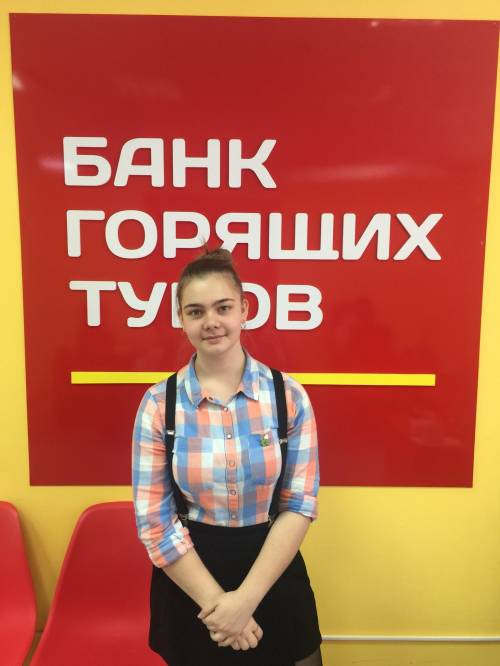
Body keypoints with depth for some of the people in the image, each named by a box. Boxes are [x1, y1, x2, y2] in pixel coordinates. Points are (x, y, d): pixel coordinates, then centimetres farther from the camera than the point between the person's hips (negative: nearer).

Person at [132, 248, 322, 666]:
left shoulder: (288, 395, -10)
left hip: (273, 578, 0)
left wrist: (247, 597, -15)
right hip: (189, 582, 0)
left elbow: (300, 504, -9)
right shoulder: (159, 404, -10)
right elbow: (153, 519, -8)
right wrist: (215, 600, -12)